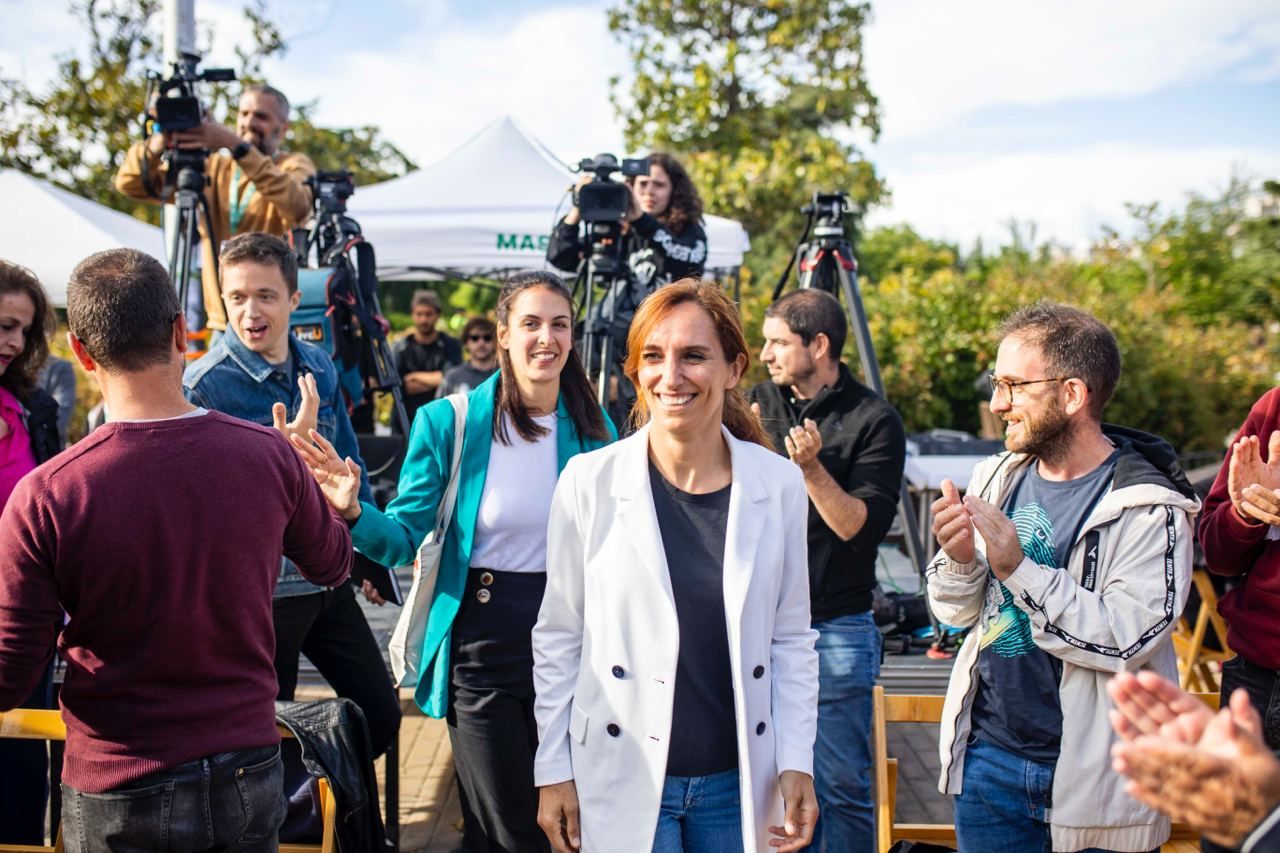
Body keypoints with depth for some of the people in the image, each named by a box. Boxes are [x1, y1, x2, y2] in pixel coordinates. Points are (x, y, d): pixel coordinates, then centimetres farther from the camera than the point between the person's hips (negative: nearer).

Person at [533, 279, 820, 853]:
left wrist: (797, 761, -1)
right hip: (621, 783, -2)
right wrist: (554, 770, -1)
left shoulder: (778, 484, -3)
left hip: (739, 783, 2)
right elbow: (558, 639, -1)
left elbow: (792, 638, 5)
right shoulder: (590, 482, -8)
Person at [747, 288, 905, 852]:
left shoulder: (874, 421, -7)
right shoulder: (760, 404, 8)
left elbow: (863, 527, -13)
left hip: (834, 630, -4)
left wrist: (812, 468, -25)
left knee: (840, 787, 2)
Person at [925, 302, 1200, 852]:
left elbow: (1129, 638, -23)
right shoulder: (999, 477, 3)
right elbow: (956, 612, 7)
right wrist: (959, 559, -14)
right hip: (988, 755, 5)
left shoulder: (1147, 507, -14)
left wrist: (1019, 568, -28)